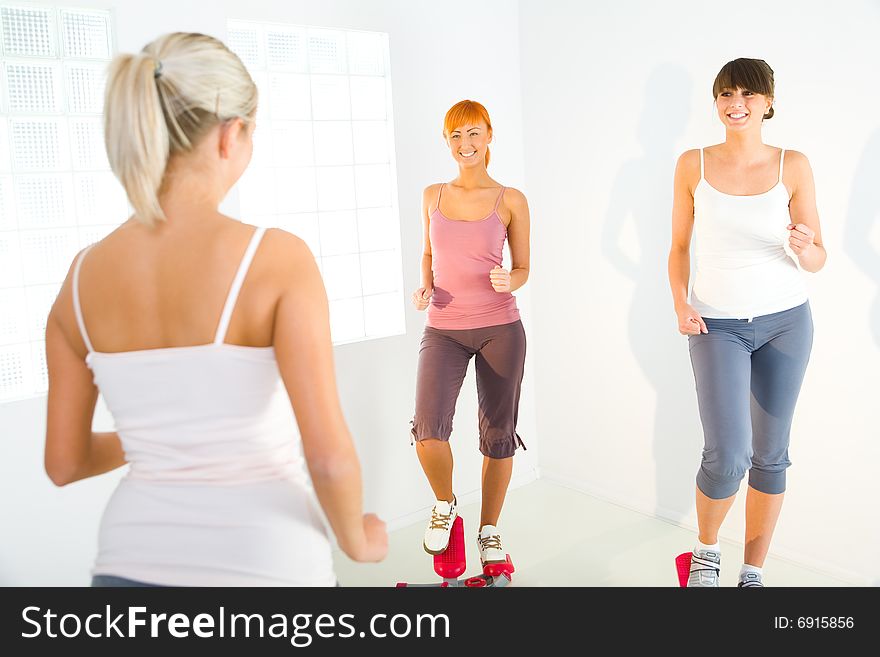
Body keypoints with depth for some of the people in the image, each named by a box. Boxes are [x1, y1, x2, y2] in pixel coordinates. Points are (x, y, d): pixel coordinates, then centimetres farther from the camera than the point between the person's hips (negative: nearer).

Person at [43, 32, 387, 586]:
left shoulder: (83, 278, -3)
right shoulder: (277, 258, -18)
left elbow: (64, 462, 5)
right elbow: (330, 456, -20)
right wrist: (356, 539, 0)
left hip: (133, 565, 4)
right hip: (263, 565, -4)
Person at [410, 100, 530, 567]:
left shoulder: (510, 201, 1)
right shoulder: (433, 196, 9)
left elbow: (523, 267, 7)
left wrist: (509, 282, -15)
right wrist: (424, 287, 1)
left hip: (500, 328, -1)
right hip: (443, 328, 1)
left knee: (497, 435, 7)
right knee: (428, 426, -20)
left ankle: (489, 530, 29)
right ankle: (444, 505, 11)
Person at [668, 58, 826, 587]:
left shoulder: (793, 166, -2)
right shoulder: (694, 165, -1)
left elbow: (818, 260, 0)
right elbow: (680, 247, 6)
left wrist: (804, 247, -22)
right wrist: (681, 304, -9)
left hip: (785, 322, 2)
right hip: (717, 325, -1)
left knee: (770, 454, 9)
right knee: (727, 456, -13)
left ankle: (754, 573, 26)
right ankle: (707, 549, 17)